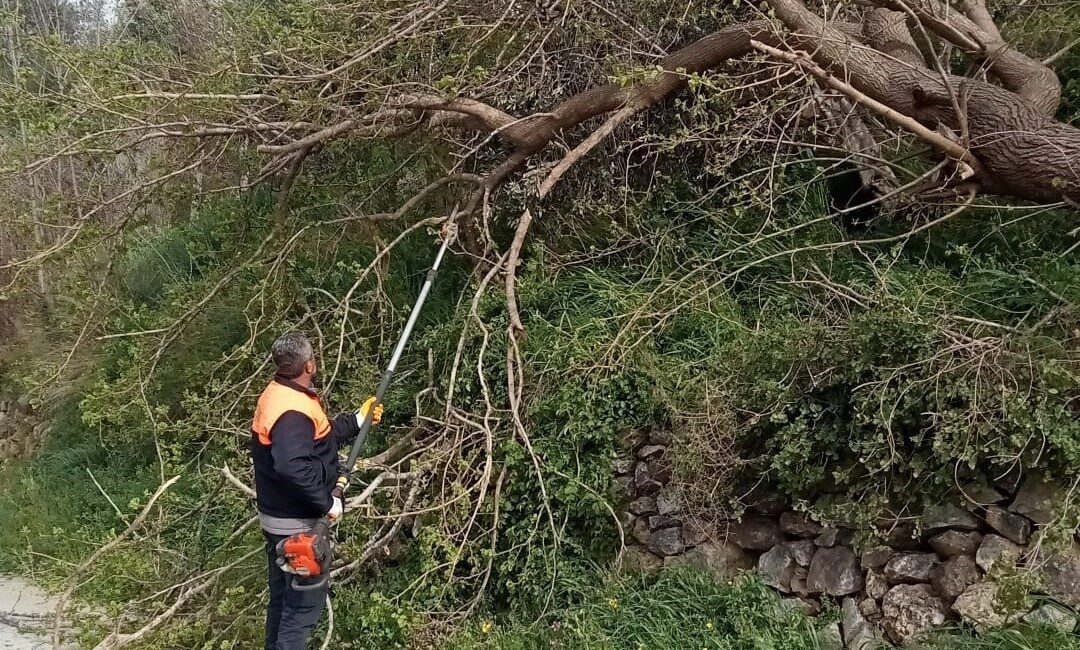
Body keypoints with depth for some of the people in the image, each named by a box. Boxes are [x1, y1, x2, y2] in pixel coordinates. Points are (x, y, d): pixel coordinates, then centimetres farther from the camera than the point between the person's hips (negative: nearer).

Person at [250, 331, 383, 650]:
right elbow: (292, 467, -38)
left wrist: (358, 420, 22)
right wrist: (326, 503, -27)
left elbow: (318, 437, 20)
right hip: (296, 523, -10)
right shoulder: (293, 410, -27)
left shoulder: (279, 394, 7)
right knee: (305, 602, 1)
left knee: (284, 596, 22)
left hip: (280, 517, 10)